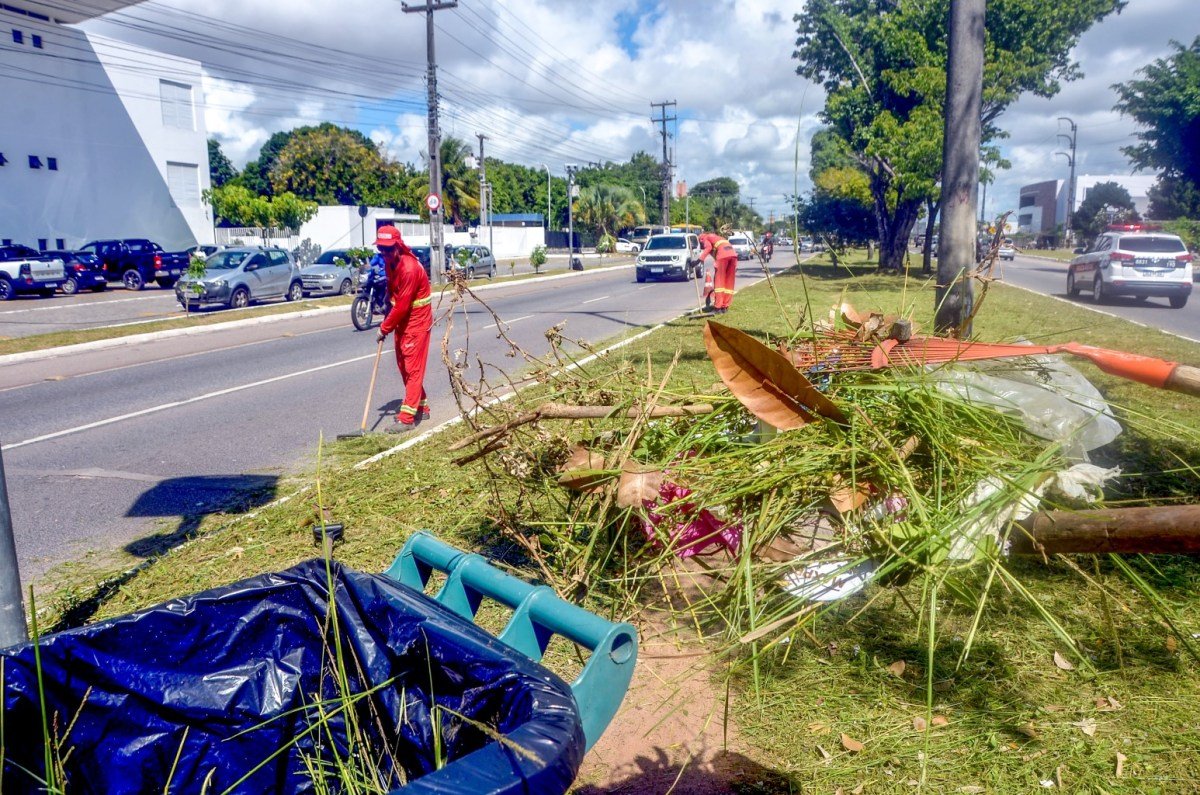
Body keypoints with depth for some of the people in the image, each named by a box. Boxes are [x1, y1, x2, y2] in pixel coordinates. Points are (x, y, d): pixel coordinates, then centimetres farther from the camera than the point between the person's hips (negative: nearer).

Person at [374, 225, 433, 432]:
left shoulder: (409, 268, -25)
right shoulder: (390, 263, 3)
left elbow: (402, 306, -24)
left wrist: (385, 328, -15)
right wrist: (388, 323, 3)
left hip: (417, 322, -9)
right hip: (402, 320, 9)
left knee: (413, 368, -7)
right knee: (403, 366, 14)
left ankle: (407, 418, -7)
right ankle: (421, 407, 27)